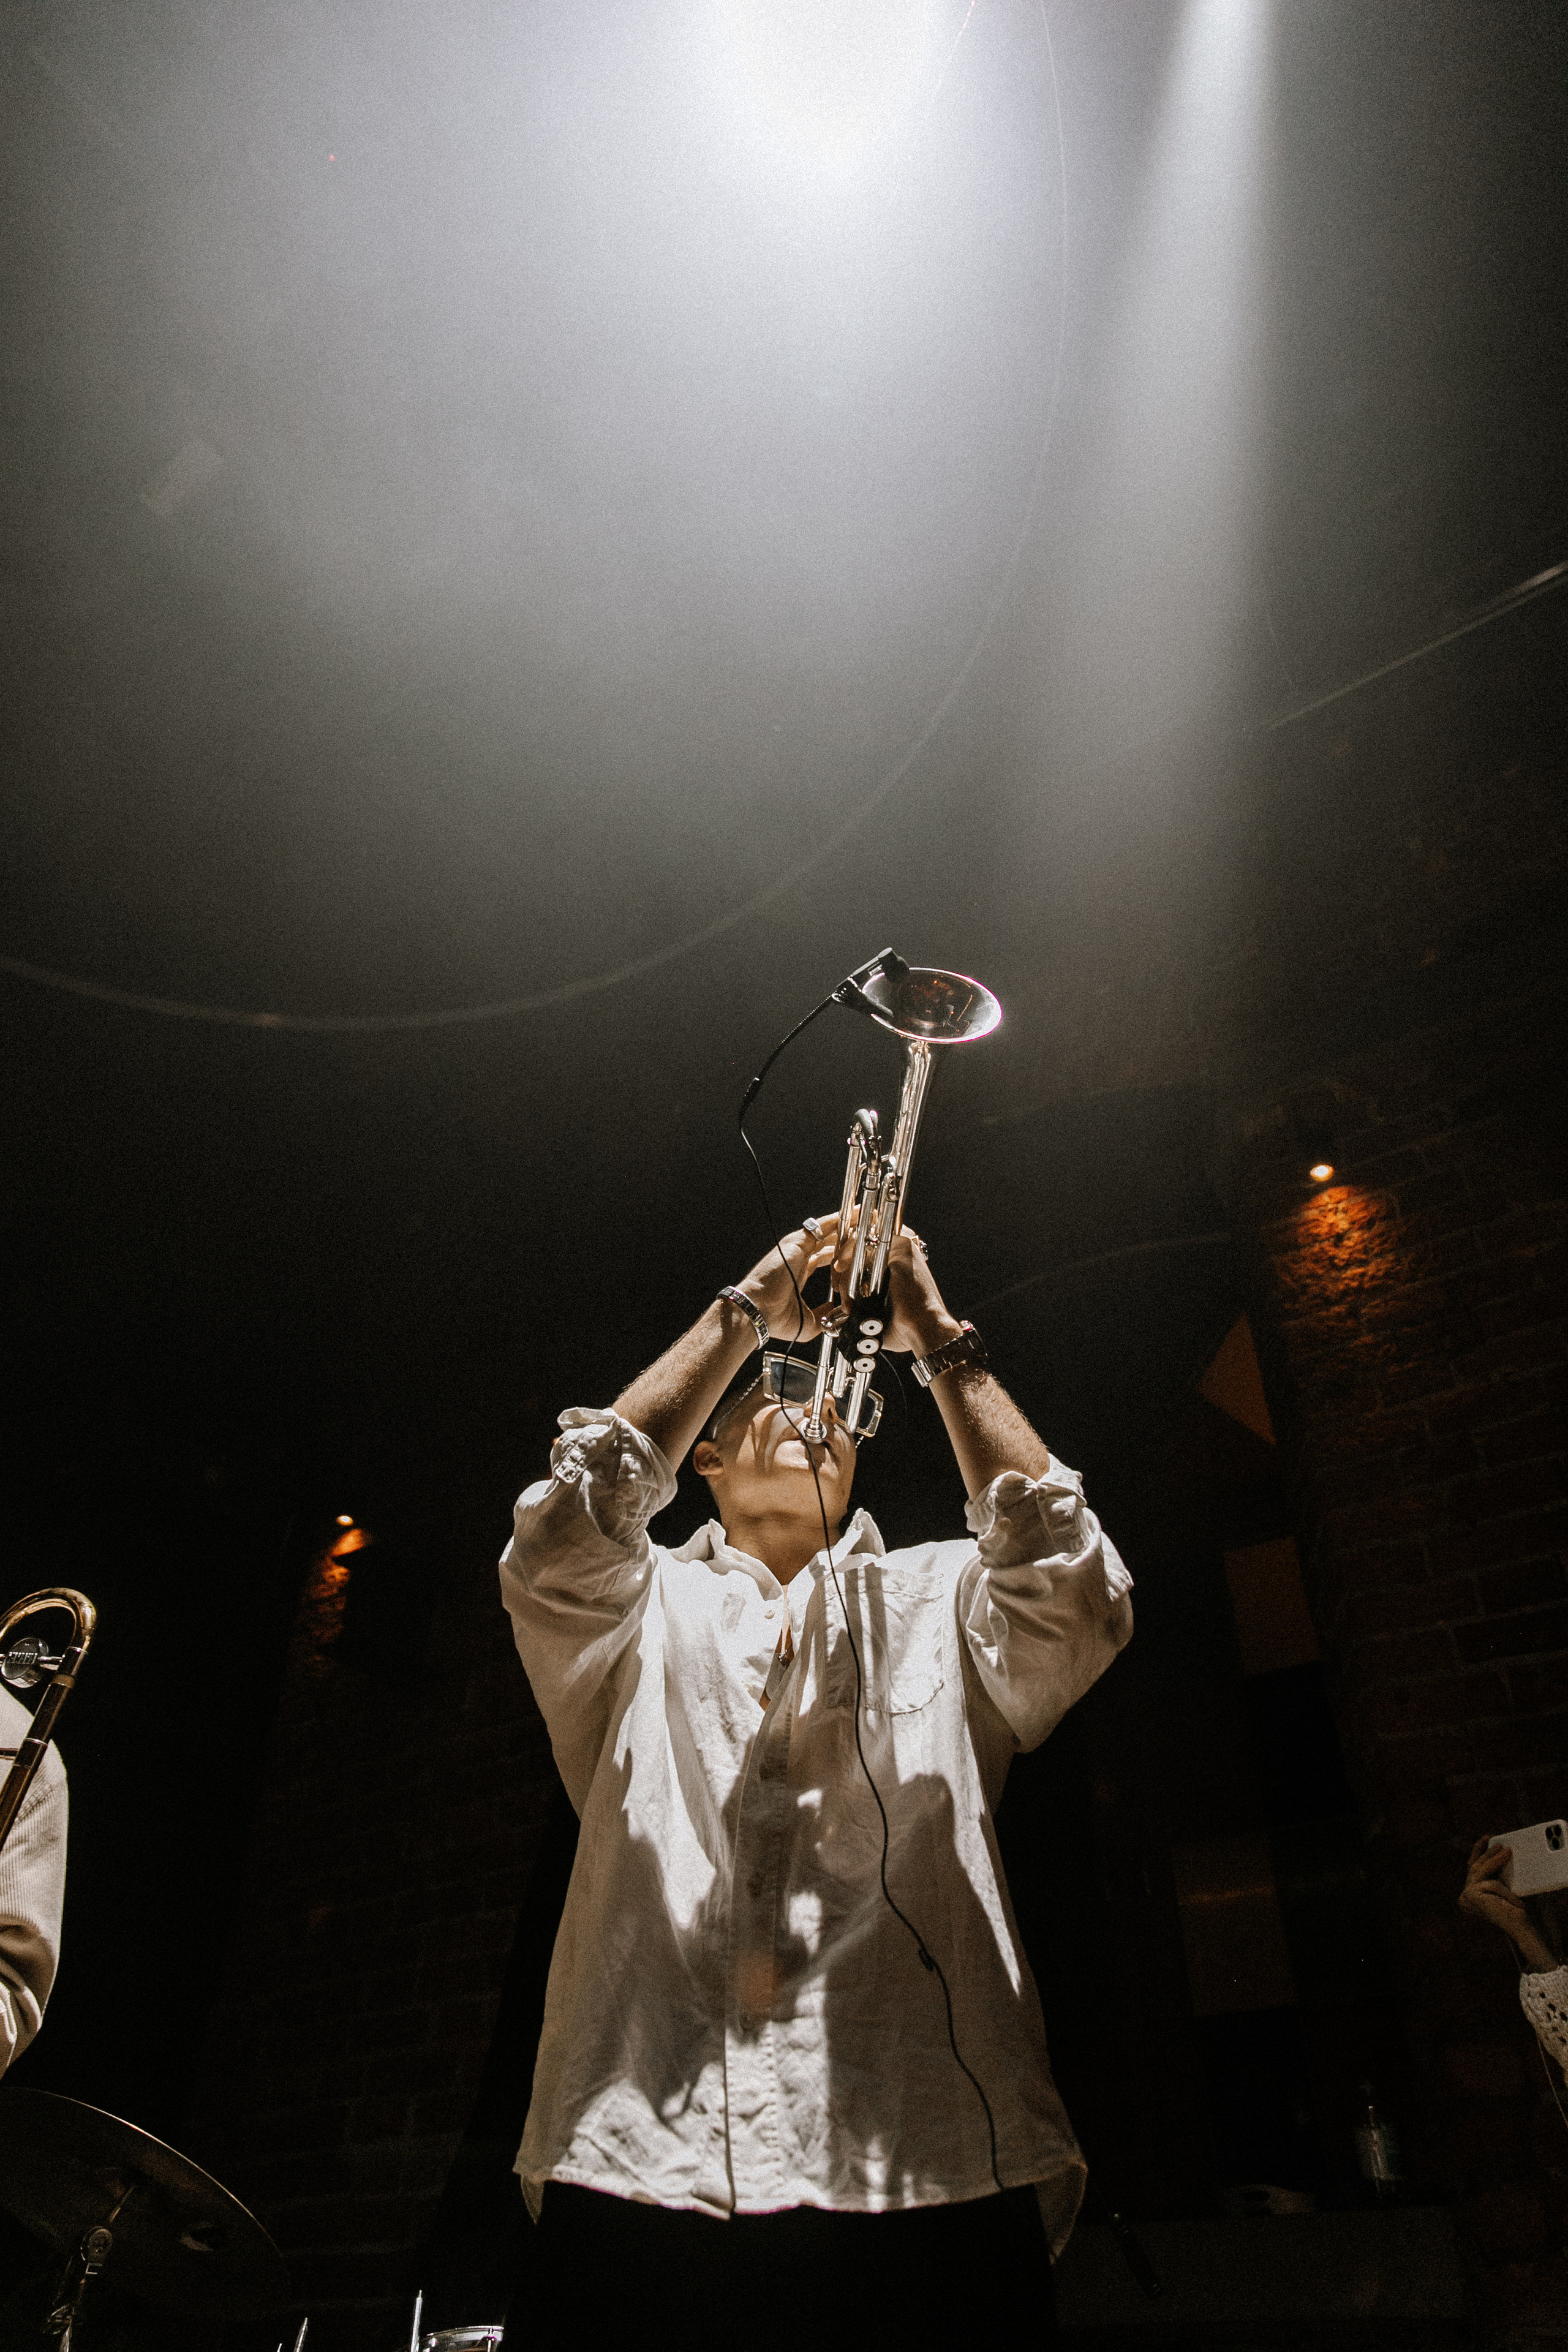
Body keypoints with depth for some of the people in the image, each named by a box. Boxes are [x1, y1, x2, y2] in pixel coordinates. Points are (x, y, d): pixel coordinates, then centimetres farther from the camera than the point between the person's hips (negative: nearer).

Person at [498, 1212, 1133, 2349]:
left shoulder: (937, 1602, 17)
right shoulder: (646, 1608, 14)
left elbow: (1078, 1594, -5)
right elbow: (566, 1527, -9)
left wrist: (941, 1342, -2)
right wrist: (747, 1312, -3)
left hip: (924, 2181, 1)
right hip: (645, 2179, 0)